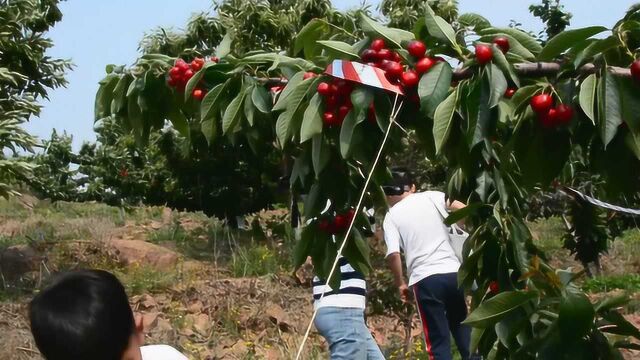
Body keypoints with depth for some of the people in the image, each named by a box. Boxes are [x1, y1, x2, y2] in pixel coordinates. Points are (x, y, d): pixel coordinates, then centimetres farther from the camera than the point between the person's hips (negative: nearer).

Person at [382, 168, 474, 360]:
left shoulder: (391, 216, 6)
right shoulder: (432, 197, 12)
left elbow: (393, 254, -7)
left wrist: (401, 284, 6)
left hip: (424, 279, -2)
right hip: (453, 273, 3)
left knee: (438, 343, 2)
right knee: (464, 334, 15)